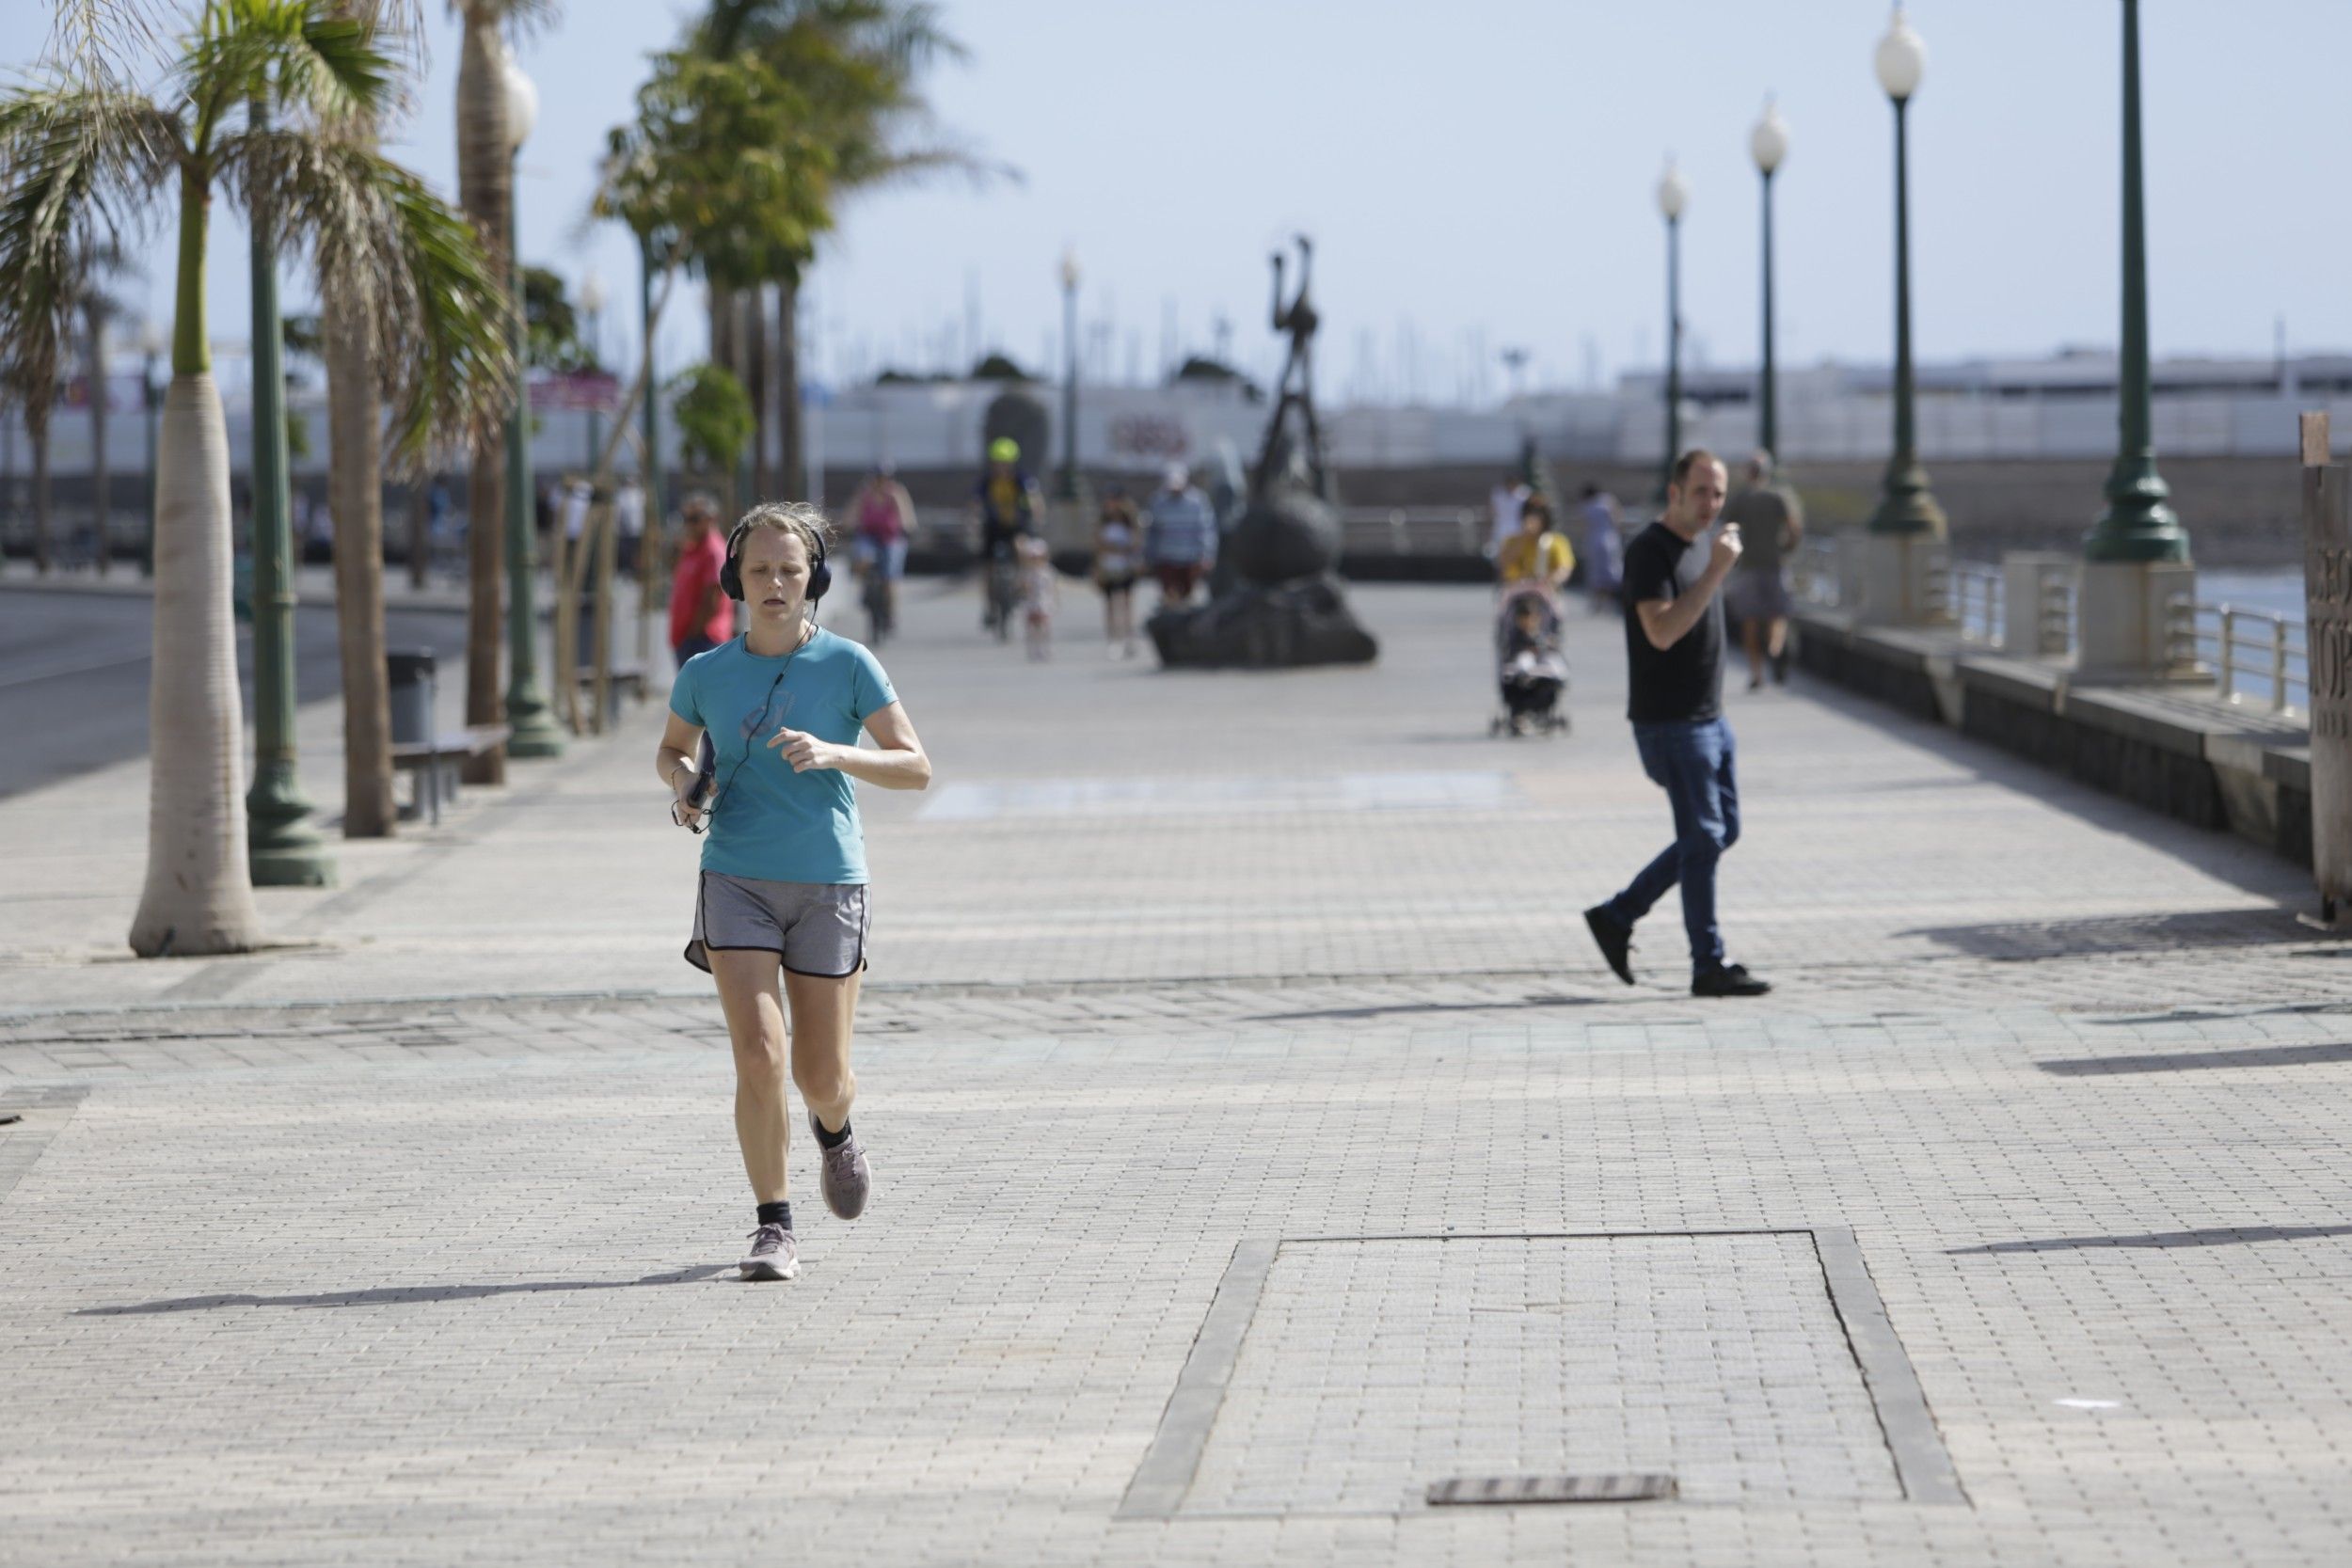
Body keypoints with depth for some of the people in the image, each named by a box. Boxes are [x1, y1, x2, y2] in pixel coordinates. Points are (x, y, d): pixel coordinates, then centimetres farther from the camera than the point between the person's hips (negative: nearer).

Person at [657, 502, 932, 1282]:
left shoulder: (848, 665, -3)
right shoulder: (706, 674, 3)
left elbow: (915, 767, -4)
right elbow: (671, 750, 21)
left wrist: (832, 754, -20)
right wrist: (682, 787, -2)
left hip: (828, 882, 0)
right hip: (736, 882, 1)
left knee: (823, 1077, 6)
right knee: (759, 1054, -16)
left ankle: (834, 1131, 43)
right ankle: (774, 1228, -6)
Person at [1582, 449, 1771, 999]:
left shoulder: (1702, 545, 14)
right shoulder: (1649, 551, -14)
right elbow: (1662, 632, -26)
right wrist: (1717, 571, -26)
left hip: (1709, 717, 9)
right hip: (1668, 722, -9)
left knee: (1721, 832, 12)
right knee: (1703, 837, -7)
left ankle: (1617, 917, 20)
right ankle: (1708, 966, -1)